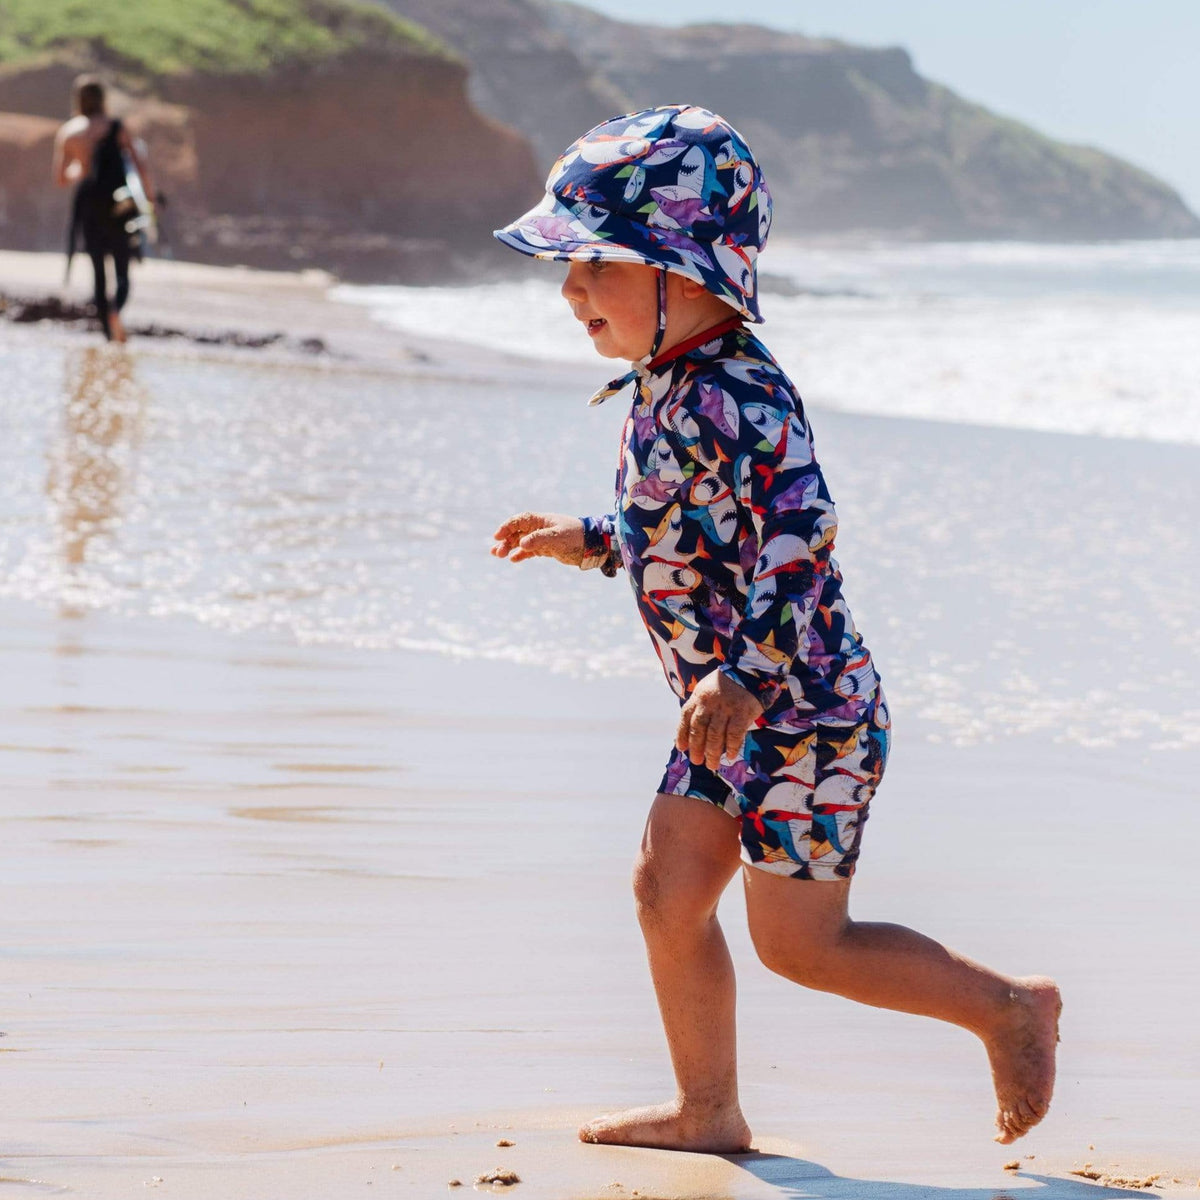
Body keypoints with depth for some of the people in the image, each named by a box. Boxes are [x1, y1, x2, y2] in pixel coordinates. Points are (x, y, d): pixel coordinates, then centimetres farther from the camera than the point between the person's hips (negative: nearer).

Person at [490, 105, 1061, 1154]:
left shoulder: (732, 399, -23)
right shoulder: (671, 390, 9)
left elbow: (799, 530, -33)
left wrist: (746, 674, -41)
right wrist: (590, 542, 25)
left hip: (804, 712, -10)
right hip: (732, 719, 10)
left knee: (799, 942, -2)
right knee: (667, 896, 8)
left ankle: (1009, 1008, 14)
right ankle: (709, 1112, 20)